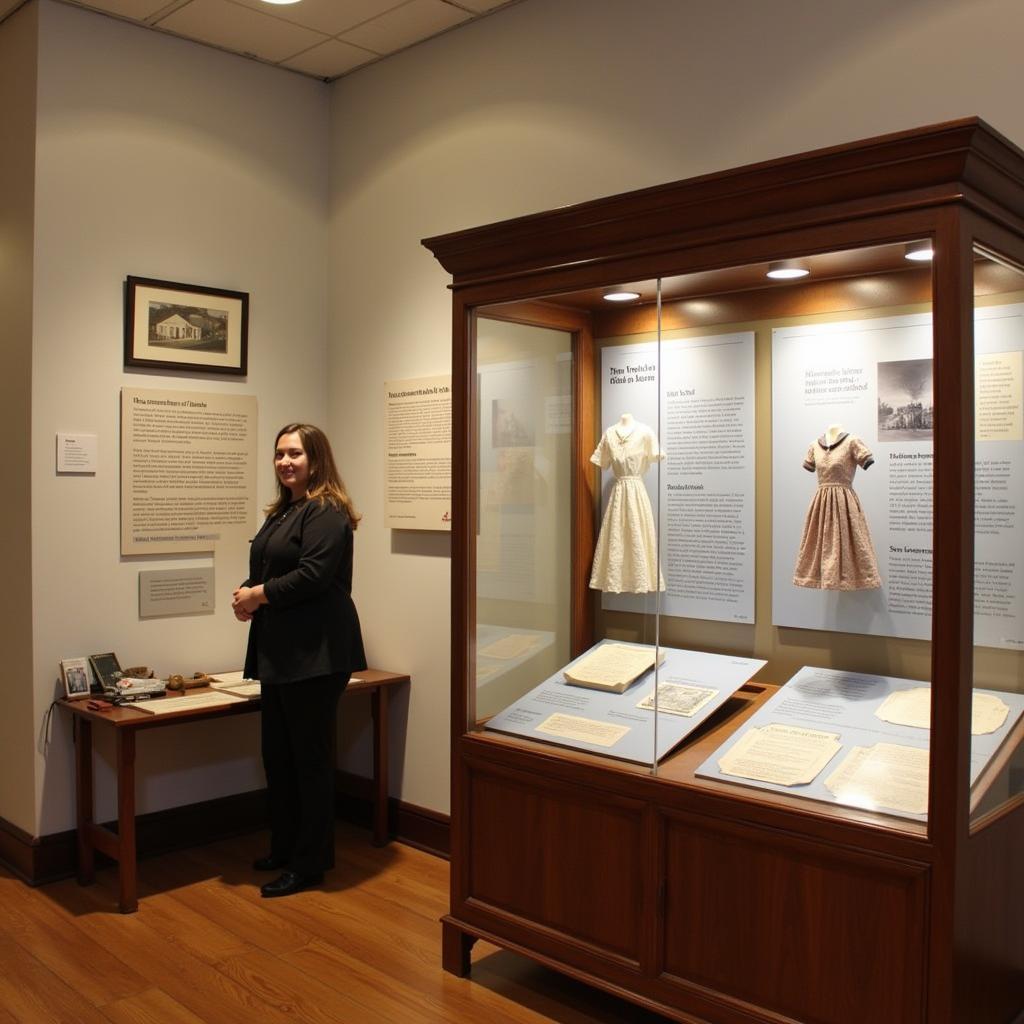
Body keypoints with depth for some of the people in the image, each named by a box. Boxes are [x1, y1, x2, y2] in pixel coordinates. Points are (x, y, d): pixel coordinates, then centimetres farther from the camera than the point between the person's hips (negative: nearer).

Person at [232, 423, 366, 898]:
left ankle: (310, 862, 13)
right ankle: (285, 847, 31)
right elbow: (268, 570, 22)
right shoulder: (282, 512, 18)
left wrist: (260, 594, -12)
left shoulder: (326, 513, -12)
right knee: (277, 754, 16)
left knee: (310, 756, 1)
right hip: (279, 652, 10)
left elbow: (313, 575, -22)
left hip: (315, 654, -10)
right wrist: (247, 596, 2)